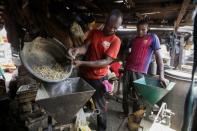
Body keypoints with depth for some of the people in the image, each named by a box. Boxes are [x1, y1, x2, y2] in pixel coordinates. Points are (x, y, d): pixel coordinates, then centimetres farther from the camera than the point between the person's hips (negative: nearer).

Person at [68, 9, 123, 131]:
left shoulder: (116, 41, -11)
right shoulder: (94, 33, 3)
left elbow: (106, 61, -19)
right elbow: (86, 47, -7)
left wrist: (82, 63, -28)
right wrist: (78, 50, -33)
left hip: (98, 79, -4)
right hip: (83, 74, 5)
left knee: (99, 106, 10)